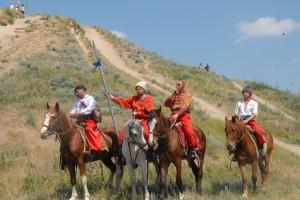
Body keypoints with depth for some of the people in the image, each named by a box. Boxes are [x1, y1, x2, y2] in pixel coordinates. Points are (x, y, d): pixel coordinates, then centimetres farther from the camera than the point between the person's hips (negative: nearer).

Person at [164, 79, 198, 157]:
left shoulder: (187, 95, 4)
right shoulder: (174, 95, 20)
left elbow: (185, 106, -10)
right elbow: (166, 104, 12)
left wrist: (178, 114, -24)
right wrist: (172, 96, -2)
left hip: (183, 115, -5)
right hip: (173, 115, 5)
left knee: (188, 130, -27)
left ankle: (193, 149, -12)